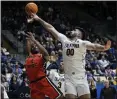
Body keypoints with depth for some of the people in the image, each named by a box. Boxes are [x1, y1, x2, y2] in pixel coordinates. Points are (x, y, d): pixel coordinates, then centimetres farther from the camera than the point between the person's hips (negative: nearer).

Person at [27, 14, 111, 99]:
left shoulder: (82, 43, -3)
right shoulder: (64, 39, 11)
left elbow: (93, 46, -22)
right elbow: (51, 28, 14)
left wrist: (103, 48, -43)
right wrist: (38, 19, 17)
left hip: (81, 78, -3)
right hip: (68, 78, 3)